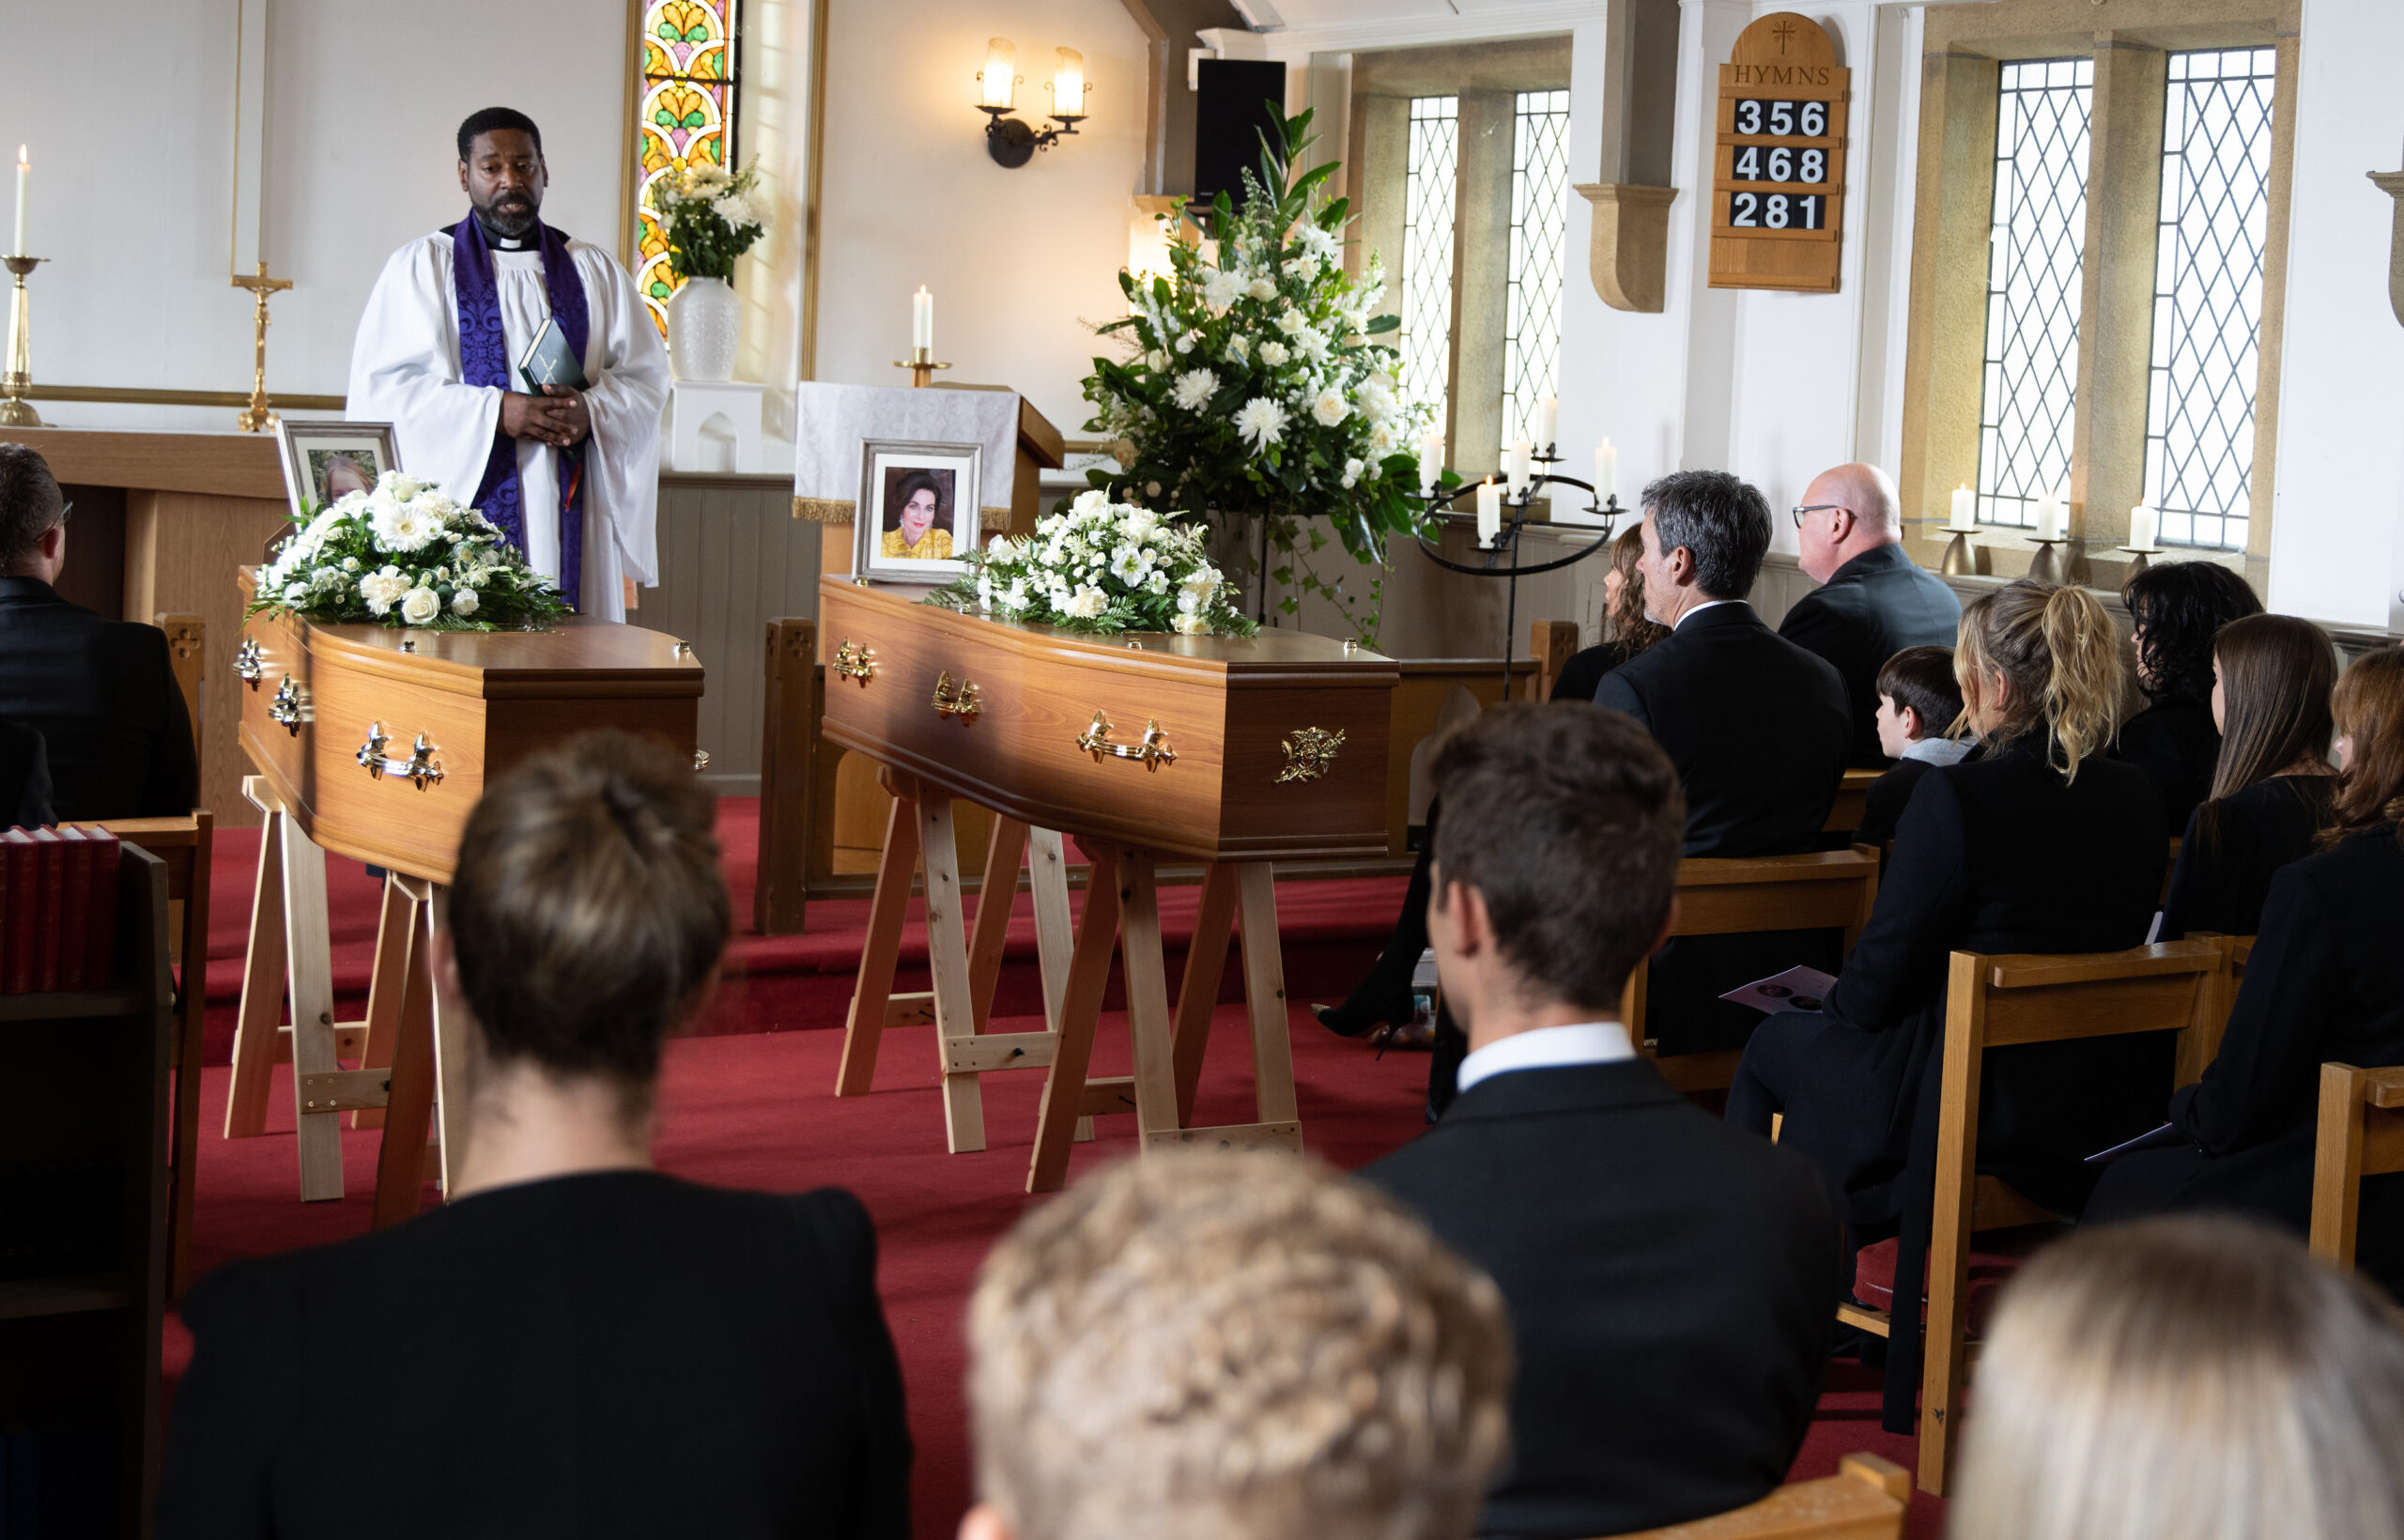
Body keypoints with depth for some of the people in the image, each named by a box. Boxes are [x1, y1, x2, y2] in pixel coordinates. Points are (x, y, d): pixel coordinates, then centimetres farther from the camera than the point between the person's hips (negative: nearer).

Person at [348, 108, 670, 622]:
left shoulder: (594, 271, 16)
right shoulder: (421, 266, 7)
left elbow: (647, 375, 9)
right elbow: (384, 385, -4)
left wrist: (591, 410, -12)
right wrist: (495, 412, -16)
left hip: (566, 516, 3)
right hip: (465, 498, -2)